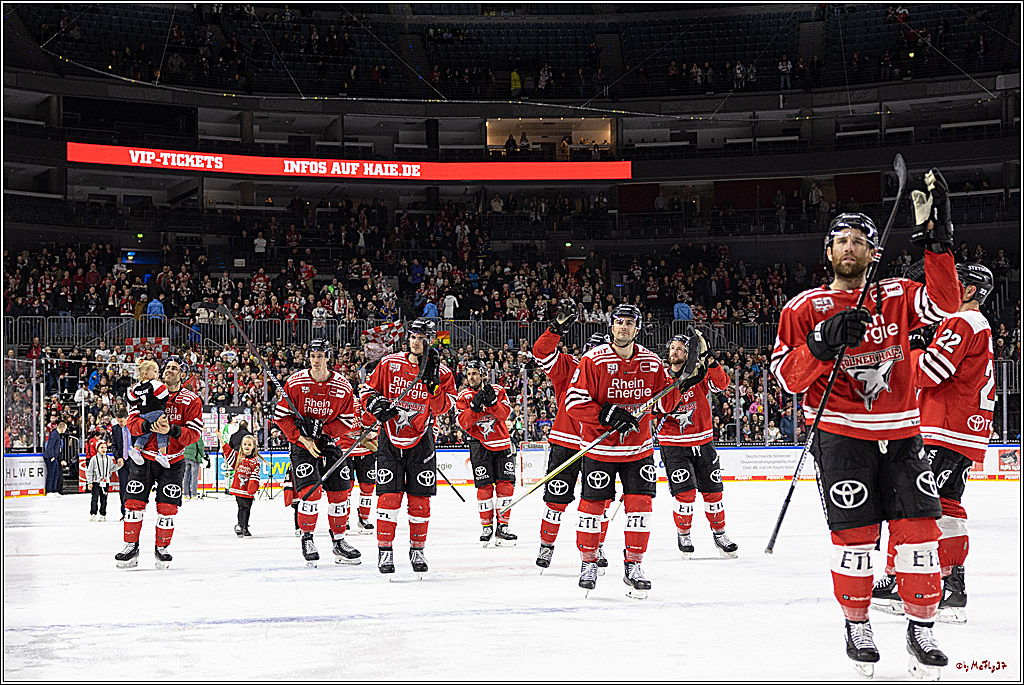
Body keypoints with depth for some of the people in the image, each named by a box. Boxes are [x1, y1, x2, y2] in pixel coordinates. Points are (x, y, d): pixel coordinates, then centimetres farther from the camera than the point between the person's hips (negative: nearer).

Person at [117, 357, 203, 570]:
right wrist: (147, 426, -29)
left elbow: (194, 433, -11)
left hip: (172, 462, -1)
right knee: (134, 502, -3)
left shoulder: (191, 401, -4)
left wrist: (172, 430, -28)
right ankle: (131, 548, 8)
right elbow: (132, 421, -7)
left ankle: (161, 548, 16)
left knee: (167, 507, -2)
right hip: (144, 457, 1)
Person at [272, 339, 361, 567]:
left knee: (340, 492, 2)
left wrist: (322, 431, -18)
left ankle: (339, 541, 18)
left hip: (330, 443, 3)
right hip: (301, 445, -3)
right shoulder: (295, 383, -10)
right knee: (310, 491, -16)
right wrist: (302, 438, -16)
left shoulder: (342, 386, -6)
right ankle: (307, 539, 1)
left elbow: (347, 420, -3)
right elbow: (281, 415, -6)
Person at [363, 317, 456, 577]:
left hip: (420, 441, 0)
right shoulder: (389, 364, 0)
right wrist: (377, 404, -13)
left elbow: (444, 406, -13)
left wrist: (432, 381, -25)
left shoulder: (442, 373, -2)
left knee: (420, 499, 3)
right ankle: (384, 550, 2)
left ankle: (417, 550, 18)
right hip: (390, 438, 0)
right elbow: (368, 391, 7)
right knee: (389, 495, -6)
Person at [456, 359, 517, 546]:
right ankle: (486, 526, 5)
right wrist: (474, 407, -23)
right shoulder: (463, 397, 2)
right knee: (484, 486, -7)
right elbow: (463, 422, -9)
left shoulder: (498, 391, 3)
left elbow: (505, 413, -10)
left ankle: (502, 526, 5)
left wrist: (491, 402, -25)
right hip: (479, 444, -1)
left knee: (505, 484, -2)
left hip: (501, 443, 1)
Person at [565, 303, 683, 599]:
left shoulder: (652, 363, 1)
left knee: (640, 504, -4)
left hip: (638, 447, 3)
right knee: (593, 504, 2)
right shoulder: (593, 360, -11)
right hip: (599, 445, -3)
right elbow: (573, 400, -14)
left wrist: (681, 384, -9)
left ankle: (633, 566, 9)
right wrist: (605, 414, -25)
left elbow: (664, 401, 10)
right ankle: (588, 562, 20)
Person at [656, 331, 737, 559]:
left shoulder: (698, 375, 0)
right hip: (673, 444, -2)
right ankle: (683, 534, 10)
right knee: (686, 493, -11)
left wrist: (709, 360, -28)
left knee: (712, 491, 6)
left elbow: (721, 384, -16)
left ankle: (719, 534, 24)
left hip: (702, 441, 2)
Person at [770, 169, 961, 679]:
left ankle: (921, 629, 10)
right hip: (841, 435, -2)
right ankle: (857, 627, 14)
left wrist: (934, 239, -15)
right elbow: (786, 375, -1)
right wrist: (823, 343, -18)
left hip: (900, 432, 2)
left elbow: (944, 303, -8)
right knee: (854, 533, -3)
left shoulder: (896, 296, 10)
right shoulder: (805, 308, 5)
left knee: (917, 527, -2)